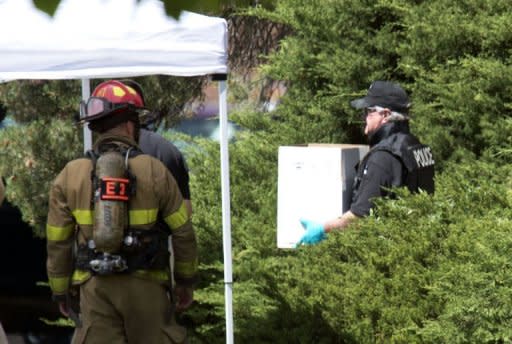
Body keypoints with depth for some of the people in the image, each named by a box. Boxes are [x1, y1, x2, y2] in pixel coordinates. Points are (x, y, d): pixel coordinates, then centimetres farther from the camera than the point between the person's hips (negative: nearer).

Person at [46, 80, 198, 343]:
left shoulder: (70, 176, 1)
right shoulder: (154, 171, -3)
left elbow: (57, 242, 4)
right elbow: (183, 233, 1)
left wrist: (59, 290, 15)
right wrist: (186, 281, 14)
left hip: (95, 287, 1)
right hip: (146, 285, -1)